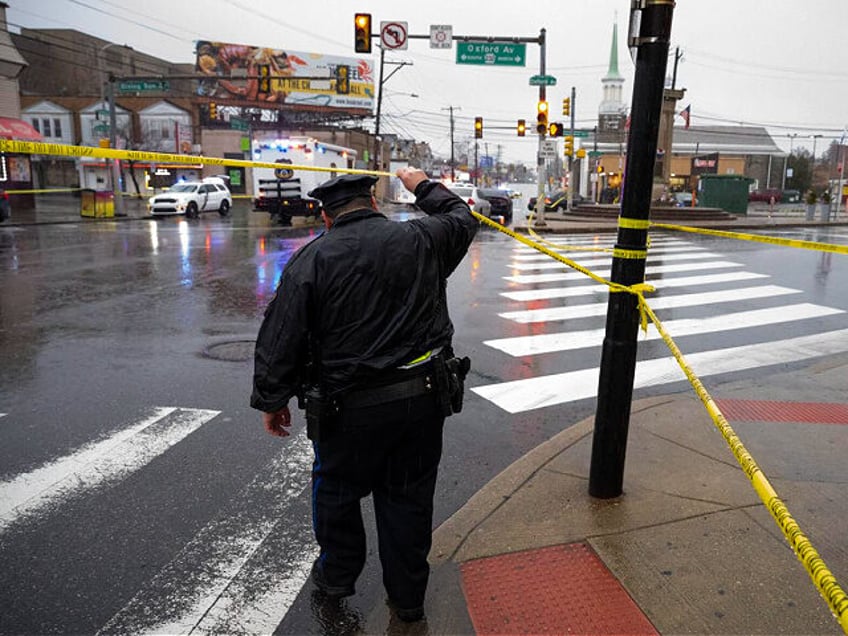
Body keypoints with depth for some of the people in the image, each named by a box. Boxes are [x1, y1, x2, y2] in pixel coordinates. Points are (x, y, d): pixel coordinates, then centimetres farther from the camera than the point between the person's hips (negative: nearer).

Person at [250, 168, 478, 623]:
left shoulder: (312, 258, -7)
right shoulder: (421, 239, 1)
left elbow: (281, 337, -7)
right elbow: (462, 219, 22)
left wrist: (272, 399, 4)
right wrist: (423, 186, 36)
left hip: (349, 407, -3)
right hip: (423, 399, 3)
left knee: (336, 491, 22)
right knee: (408, 498, 17)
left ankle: (337, 574, 42)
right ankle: (408, 598, 32)